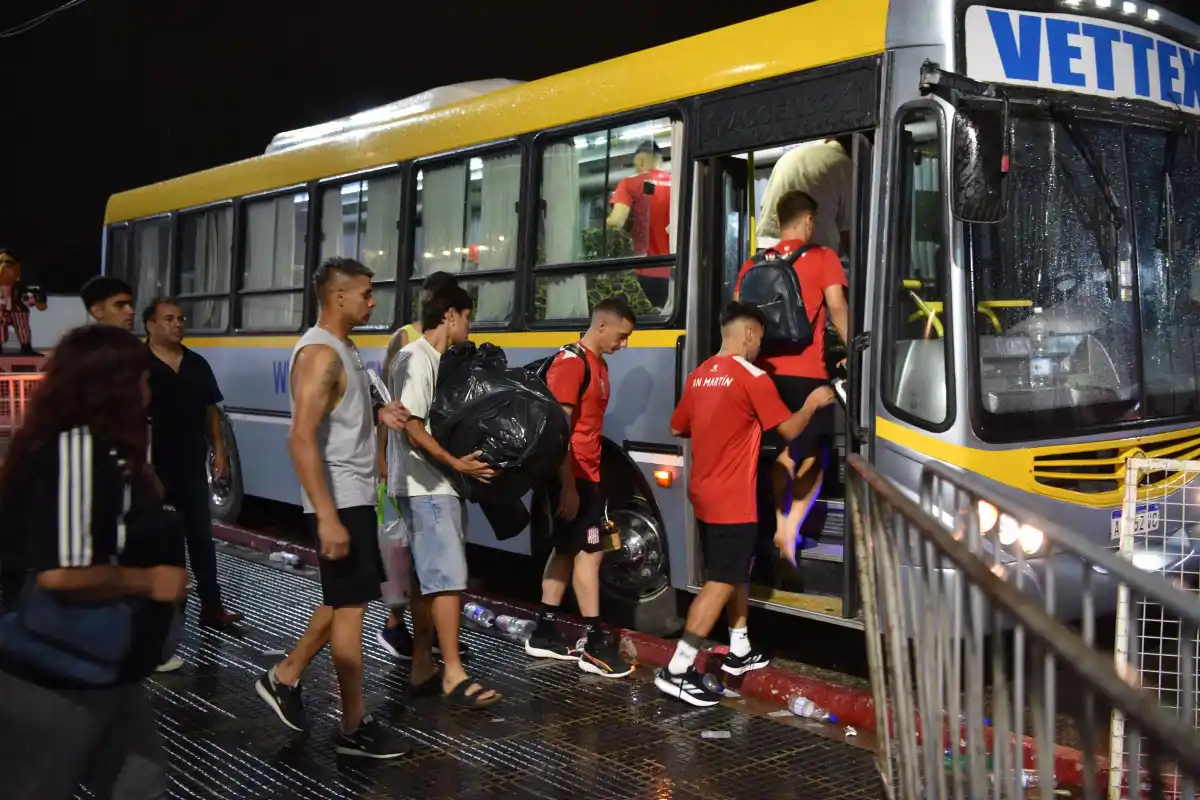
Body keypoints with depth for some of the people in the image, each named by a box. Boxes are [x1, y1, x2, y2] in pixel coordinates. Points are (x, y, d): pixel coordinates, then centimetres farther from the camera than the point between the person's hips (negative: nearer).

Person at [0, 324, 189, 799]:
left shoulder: (101, 449, 6)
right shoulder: (74, 449, -23)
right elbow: (61, 572, -31)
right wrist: (150, 582, -19)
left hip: (103, 671, 9)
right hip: (50, 683, -9)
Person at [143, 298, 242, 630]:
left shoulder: (197, 364, 9)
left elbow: (211, 410, 14)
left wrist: (218, 449, 7)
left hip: (192, 465, 4)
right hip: (154, 467, -4)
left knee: (201, 534, 6)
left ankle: (211, 606, 11)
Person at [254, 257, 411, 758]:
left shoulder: (344, 348, 12)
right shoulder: (321, 354, -18)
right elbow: (301, 439, -25)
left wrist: (379, 414, 5)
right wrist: (327, 517, -29)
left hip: (356, 496, 10)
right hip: (339, 500, -10)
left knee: (345, 600, 18)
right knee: (350, 605, -2)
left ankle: (285, 677, 30)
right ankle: (355, 728, 8)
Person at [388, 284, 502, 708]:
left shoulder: (436, 360, 15)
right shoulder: (417, 359, -14)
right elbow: (412, 428, -21)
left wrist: (465, 463, 10)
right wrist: (455, 463, -23)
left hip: (437, 487, 10)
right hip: (426, 489, -10)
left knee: (427, 578, 12)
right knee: (448, 578, -10)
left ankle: (422, 668, 19)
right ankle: (453, 676, -5)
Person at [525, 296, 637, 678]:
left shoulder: (598, 364, 15)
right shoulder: (571, 363, -16)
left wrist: (589, 479, 17)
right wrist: (568, 486, -22)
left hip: (588, 475, 10)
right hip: (572, 476, -10)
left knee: (566, 551, 13)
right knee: (589, 553, -7)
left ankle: (544, 634, 20)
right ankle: (596, 646, -2)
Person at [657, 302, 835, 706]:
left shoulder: (699, 376, 9)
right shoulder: (752, 377, -13)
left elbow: (678, 429, 19)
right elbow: (789, 430, -8)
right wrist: (813, 403, 9)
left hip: (705, 495, 8)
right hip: (732, 500, -8)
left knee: (736, 573, 21)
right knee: (721, 583, -6)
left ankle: (740, 650, 32)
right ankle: (677, 670, -9)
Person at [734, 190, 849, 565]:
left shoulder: (753, 264, 12)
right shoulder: (822, 258, 0)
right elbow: (837, 309, -8)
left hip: (766, 371, 4)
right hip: (807, 372, -4)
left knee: (785, 452, 16)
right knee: (814, 453, 7)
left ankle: (781, 529, 16)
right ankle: (791, 529, -8)